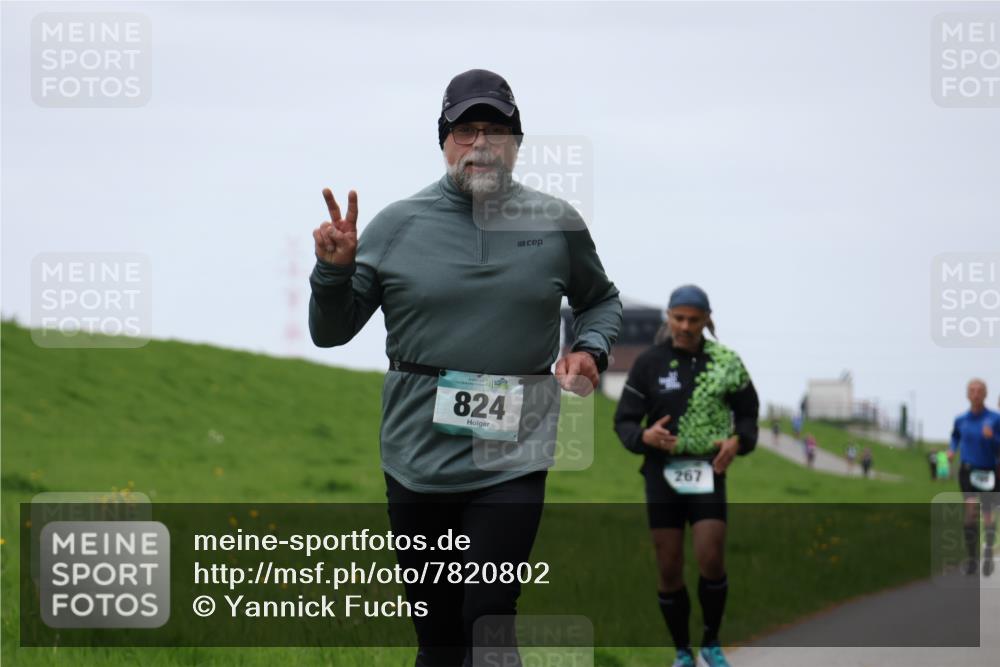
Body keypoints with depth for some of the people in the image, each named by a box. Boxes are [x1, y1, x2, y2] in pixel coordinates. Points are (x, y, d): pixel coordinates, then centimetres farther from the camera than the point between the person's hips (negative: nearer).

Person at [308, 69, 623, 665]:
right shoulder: (397, 225, 2)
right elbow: (331, 332, 6)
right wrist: (334, 270, -12)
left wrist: (591, 349, 1)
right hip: (418, 460, 1)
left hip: (512, 460, -1)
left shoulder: (557, 223, 4)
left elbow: (602, 300, 21)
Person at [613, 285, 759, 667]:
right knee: (669, 570, 0)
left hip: (707, 473, 0)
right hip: (663, 473, 0)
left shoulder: (726, 362, -1)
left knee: (711, 561, -14)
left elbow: (747, 413, 9)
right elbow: (624, 422, -1)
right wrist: (645, 437, -24)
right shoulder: (649, 363, -3)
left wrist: (737, 442, -13)